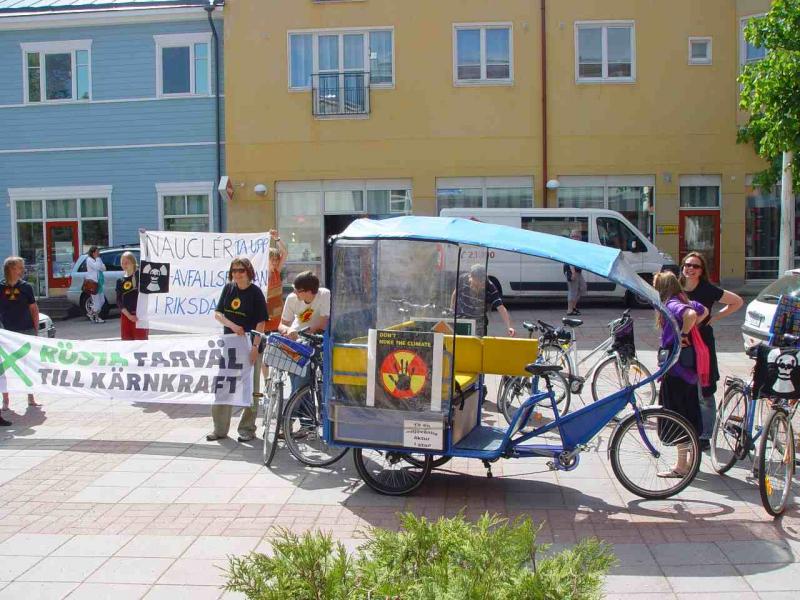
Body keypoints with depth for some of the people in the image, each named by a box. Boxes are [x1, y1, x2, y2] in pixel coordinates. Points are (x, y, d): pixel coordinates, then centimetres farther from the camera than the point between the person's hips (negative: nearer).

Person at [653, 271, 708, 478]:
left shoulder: (671, 305, -17)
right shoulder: (685, 301, 10)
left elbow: (690, 314, -35)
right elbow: (704, 311, 25)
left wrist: (682, 334, -20)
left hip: (675, 370, -9)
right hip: (689, 368, 9)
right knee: (689, 416, 17)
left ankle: (681, 466, 6)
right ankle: (691, 460, 27)